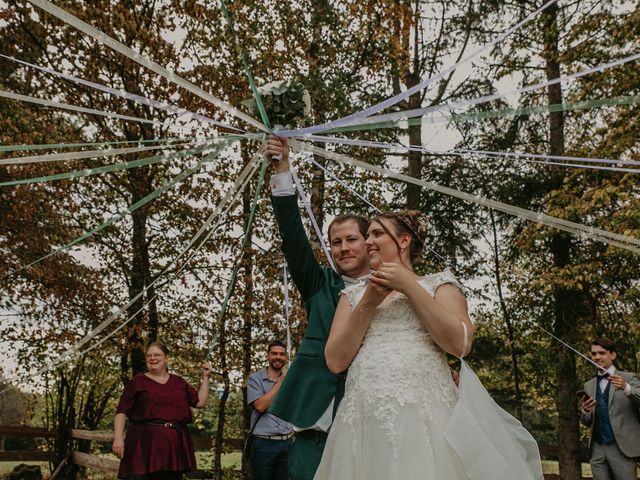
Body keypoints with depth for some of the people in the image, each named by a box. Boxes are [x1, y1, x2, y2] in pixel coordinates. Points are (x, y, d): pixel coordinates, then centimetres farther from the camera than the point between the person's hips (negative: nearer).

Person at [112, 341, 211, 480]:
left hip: (174, 445, 4)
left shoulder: (179, 382, 17)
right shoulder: (137, 381, 6)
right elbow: (122, 412, 0)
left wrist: (205, 377, 14)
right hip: (144, 444, -4)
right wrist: (118, 437, -12)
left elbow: (200, 402, 18)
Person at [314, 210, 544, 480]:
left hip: (426, 415, -2)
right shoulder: (354, 294, 18)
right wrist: (368, 304, -2)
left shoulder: (438, 283, 11)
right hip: (363, 423, 3)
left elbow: (460, 344, -5)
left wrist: (410, 287, -5)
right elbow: (335, 361, 6)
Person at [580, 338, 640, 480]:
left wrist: (626, 388, -28)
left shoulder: (628, 378, 3)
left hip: (622, 447, -4)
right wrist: (584, 411, -5)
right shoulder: (589, 385, 15)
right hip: (597, 449, 4)